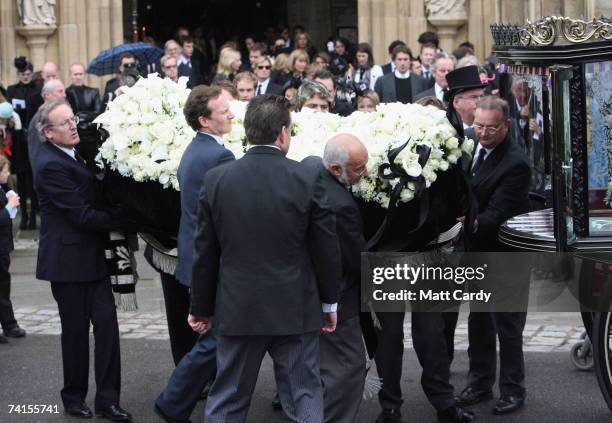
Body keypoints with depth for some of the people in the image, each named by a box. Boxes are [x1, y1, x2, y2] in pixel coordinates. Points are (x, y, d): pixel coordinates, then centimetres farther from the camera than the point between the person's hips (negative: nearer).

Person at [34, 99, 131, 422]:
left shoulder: (70, 154, 9)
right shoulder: (50, 165, -19)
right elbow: (82, 216, -20)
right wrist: (121, 219, -10)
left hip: (91, 256, 8)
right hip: (69, 259, -7)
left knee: (106, 323, 2)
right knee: (76, 330, 5)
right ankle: (74, 397, 21)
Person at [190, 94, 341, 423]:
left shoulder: (216, 179, -3)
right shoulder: (307, 179, -9)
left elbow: (205, 252, 2)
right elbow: (326, 247, -3)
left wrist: (201, 307, 13)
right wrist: (329, 302, 10)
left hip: (236, 309, 2)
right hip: (295, 309, -2)